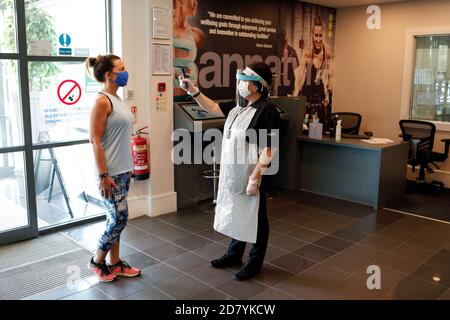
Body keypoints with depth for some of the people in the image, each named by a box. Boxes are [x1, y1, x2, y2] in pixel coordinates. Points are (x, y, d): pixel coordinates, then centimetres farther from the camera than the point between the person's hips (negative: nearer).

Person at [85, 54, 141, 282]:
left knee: (116, 219, 14)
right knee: (119, 219, -1)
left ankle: (114, 263, 26)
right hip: (111, 172, -8)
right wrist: (103, 175, -19)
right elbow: (95, 141, -17)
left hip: (123, 171, 8)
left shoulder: (117, 99, 11)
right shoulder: (102, 101, -15)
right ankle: (97, 261, 20)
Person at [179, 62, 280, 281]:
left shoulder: (267, 109, -17)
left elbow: (268, 149, -20)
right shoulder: (239, 106, 9)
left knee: (255, 218, 7)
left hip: (250, 175, -8)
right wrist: (193, 91, 10)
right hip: (233, 174, 9)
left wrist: (255, 177, -22)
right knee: (236, 214, 20)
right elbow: (213, 108, 21)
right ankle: (234, 254, 38)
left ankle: (255, 263, 22)